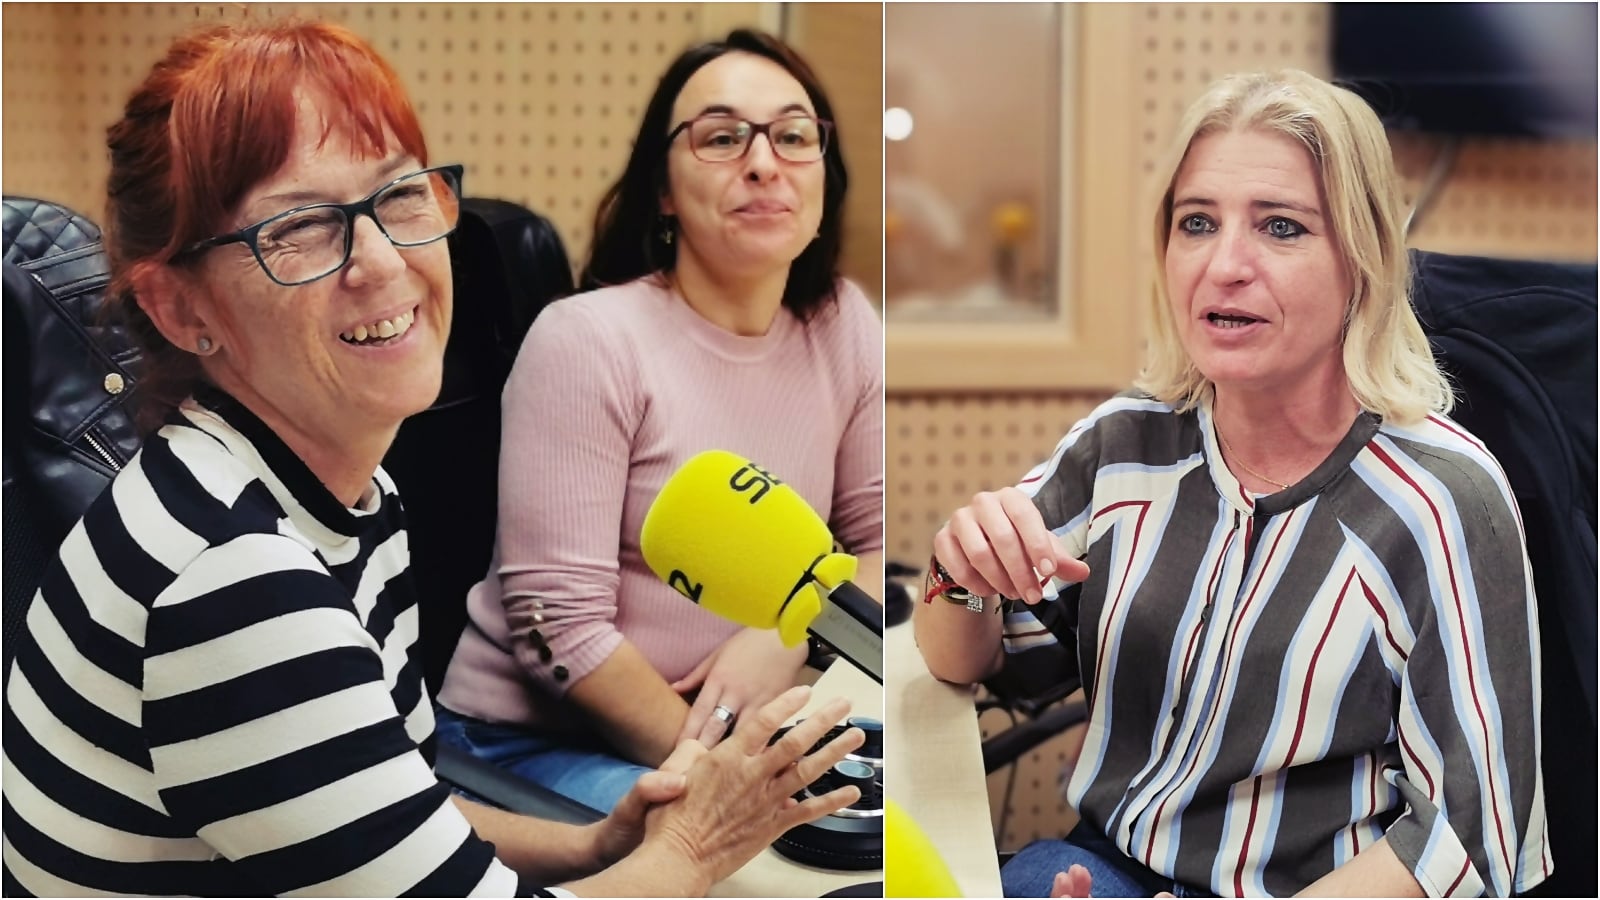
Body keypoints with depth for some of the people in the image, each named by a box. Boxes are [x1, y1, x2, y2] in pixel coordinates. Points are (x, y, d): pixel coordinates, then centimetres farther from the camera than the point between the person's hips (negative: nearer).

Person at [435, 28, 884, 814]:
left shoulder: (842, 325, -2)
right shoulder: (588, 339, -18)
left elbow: (875, 535, 4)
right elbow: (559, 624, -21)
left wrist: (786, 636, -14)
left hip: (729, 720, 6)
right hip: (533, 739, -6)